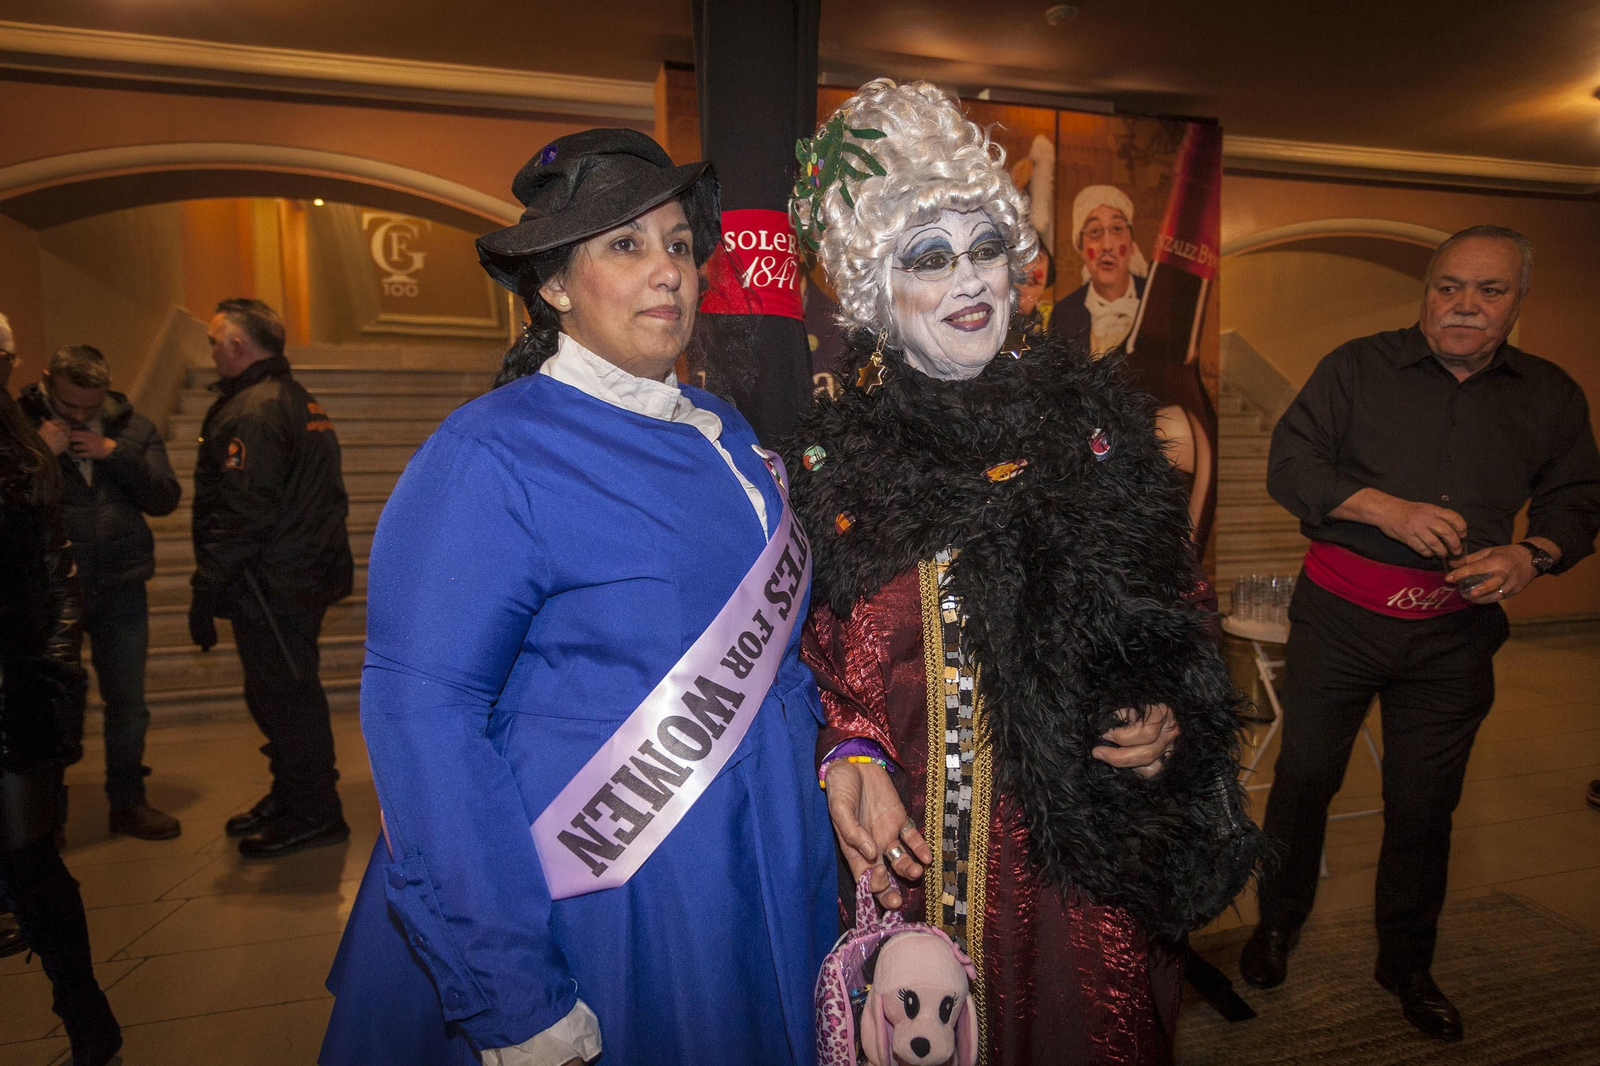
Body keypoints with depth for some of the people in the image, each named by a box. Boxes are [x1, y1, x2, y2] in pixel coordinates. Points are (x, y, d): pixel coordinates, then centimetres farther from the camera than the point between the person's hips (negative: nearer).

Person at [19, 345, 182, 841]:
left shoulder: (132, 428, 3)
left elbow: (165, 499, -4)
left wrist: (116, 454, -15)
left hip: (119, 586, 2)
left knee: (127, 703, 9)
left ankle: (128, 801, 25)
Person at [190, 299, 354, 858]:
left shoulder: (252, 410, -16)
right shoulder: (299, 401, 15)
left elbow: (243, 514, -22)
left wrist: (206, 589, -17)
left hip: (269, 586, -10)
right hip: (305, 575, 10)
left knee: (282, 696, 1)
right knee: (286, 694, 19)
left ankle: (313, 814, 13)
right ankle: (290, 797, 33)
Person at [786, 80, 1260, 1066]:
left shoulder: (1094, 415, -2)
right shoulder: (837, 459, -6)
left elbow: (1171, 602, 7)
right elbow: (824, 656, -1)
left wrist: (1172, 715, -8)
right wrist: (852, 755, -17)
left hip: (1096, 845, 2)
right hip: (924, 850, -1)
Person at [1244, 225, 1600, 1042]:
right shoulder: (1358, 367, 0)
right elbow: (1289, 461, -6)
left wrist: (1531, 556, -7)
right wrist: (1388, 508, -19)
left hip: (1455, 632, 2)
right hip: (1340, 614, -2)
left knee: (1425, 803, 11)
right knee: (1305, 775, 8)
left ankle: (1406, 961, 32)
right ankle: (1278, 921, 31)